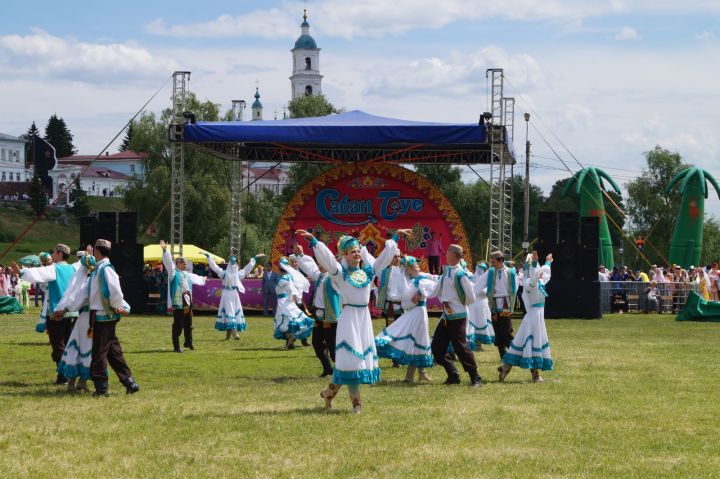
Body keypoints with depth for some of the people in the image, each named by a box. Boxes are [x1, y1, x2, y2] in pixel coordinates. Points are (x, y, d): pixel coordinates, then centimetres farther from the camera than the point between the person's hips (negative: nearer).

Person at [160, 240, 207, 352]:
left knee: (188, 324, 16)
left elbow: (194, 278, 39)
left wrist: (203, 279, 57)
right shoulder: (173, 273, -4)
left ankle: (188, 342, 31)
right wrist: (165, 250, -30)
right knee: (178, 325, -6)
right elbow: (168, 262, -17)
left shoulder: (187, 274, 18)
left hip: (188, 303, 8)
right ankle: (176, 346, -3)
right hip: (178, 304, -8)